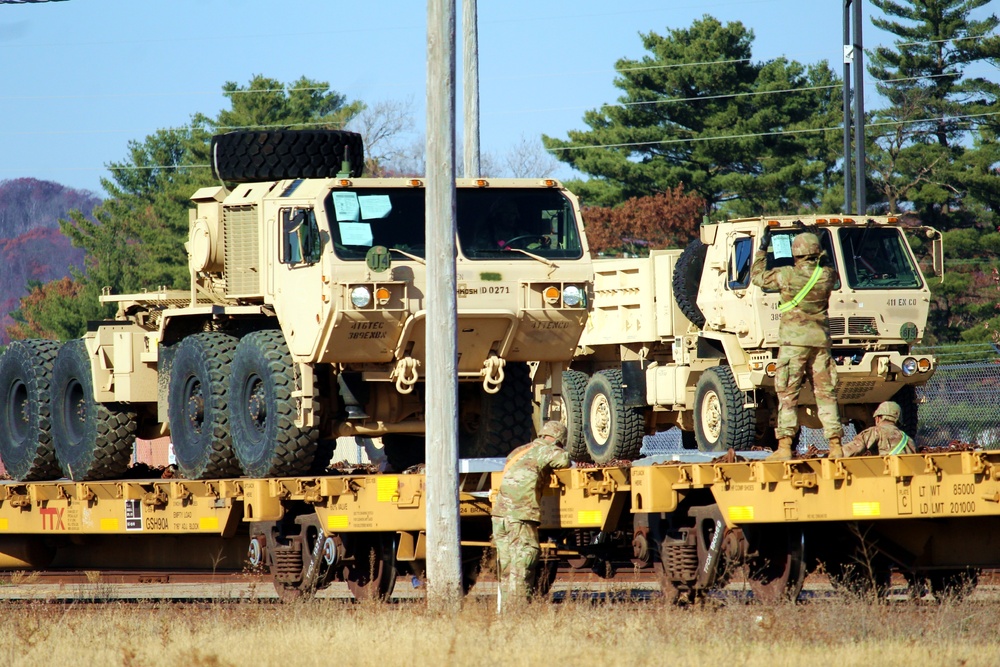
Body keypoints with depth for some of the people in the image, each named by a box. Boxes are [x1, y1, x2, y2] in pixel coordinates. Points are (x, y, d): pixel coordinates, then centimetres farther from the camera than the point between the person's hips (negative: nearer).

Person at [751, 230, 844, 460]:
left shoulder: (787, 275, -7)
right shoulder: (826, 275, 2)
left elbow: (757, 276, 8)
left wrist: (762, 248, 19)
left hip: (793, 340, -3)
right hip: (821, 339, 3)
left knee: (788, 395, -3)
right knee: (826, 393, 6)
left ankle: (784, 447, -10)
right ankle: (835, 445, 2)